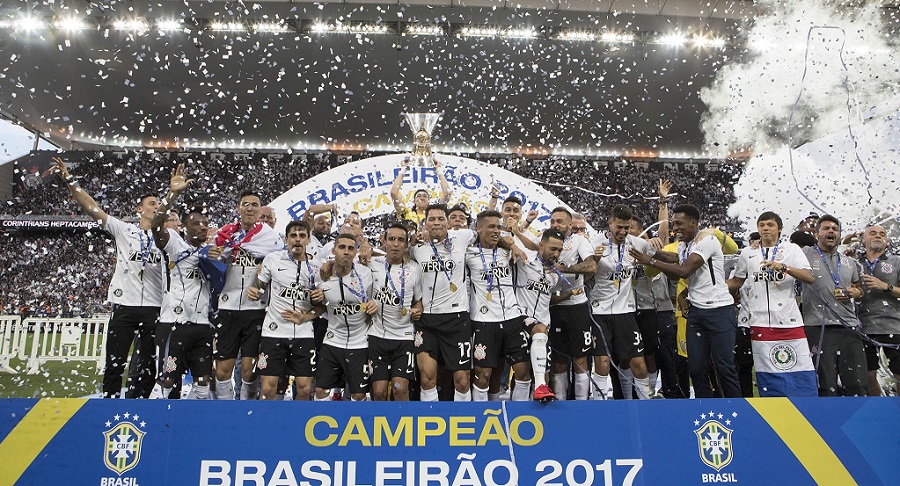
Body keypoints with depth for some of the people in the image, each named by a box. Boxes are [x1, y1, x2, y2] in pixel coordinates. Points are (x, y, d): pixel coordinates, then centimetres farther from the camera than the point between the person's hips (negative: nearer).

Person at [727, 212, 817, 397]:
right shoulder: (747, 253, 14)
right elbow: (736, 281, 23)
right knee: (767, 375, 2)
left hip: (790, 320, -1)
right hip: (760, 322, 2)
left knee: (802, 373, -4)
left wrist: (783, 267, -21)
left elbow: (809, 278, -6)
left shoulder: (792, 249, 7)